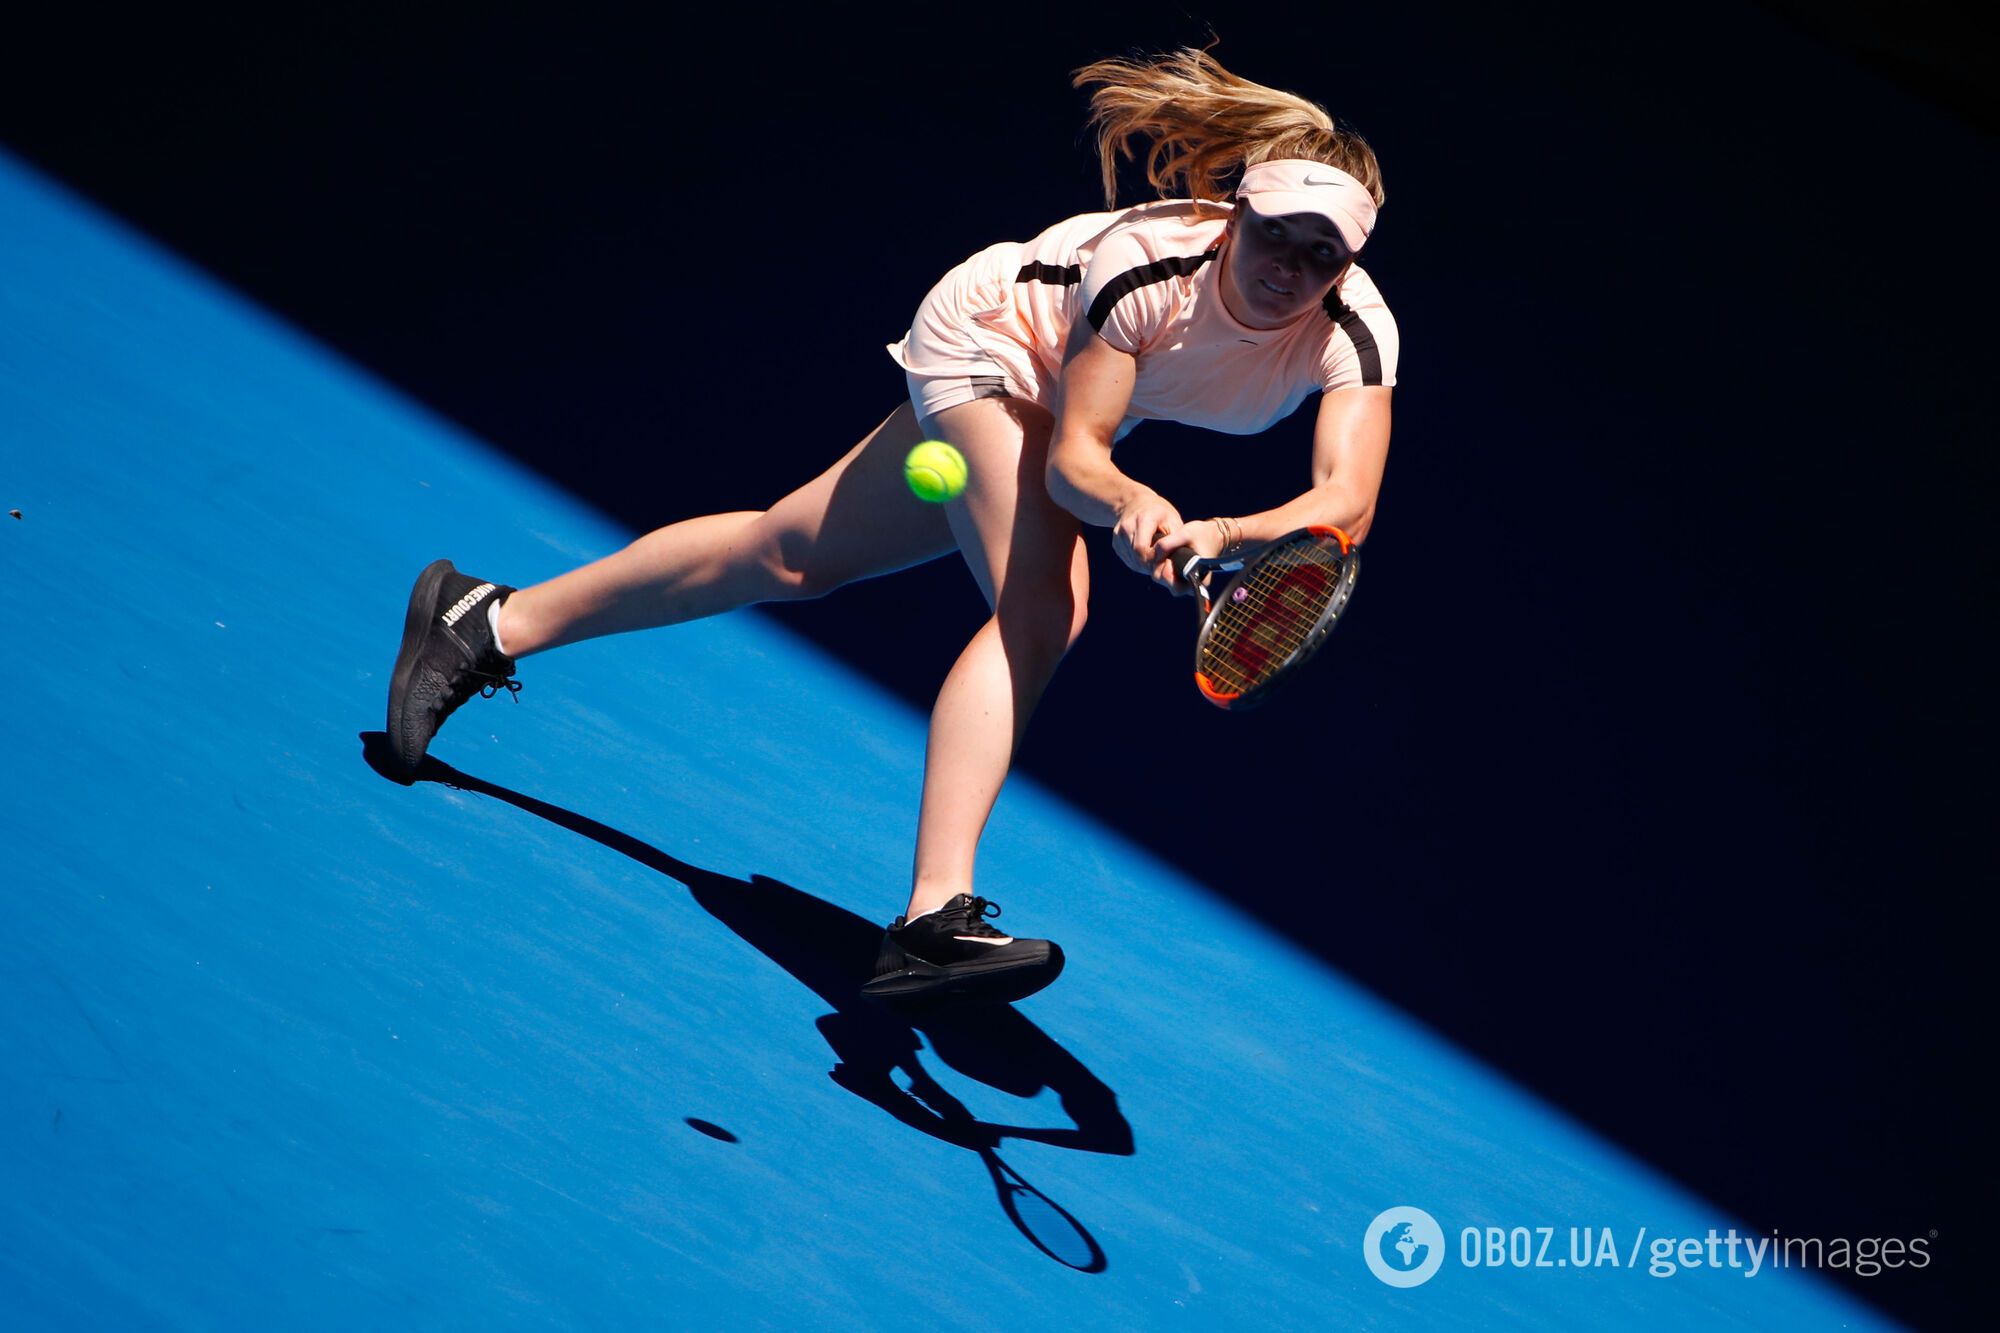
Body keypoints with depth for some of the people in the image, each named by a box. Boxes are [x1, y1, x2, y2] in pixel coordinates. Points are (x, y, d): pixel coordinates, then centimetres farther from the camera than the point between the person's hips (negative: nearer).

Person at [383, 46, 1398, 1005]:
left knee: (789, 553, 13)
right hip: (989, 336, -5)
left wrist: (1220, 535, -58)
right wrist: (1128, 503, -55)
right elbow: (1073, 453, -33)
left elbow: (1347, 500, -40)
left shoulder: (1356, 331, -28)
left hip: (1056, 399, 5)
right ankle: (932, 916, -32)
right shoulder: (1149, 263, -37)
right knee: (1044, 608, -29)